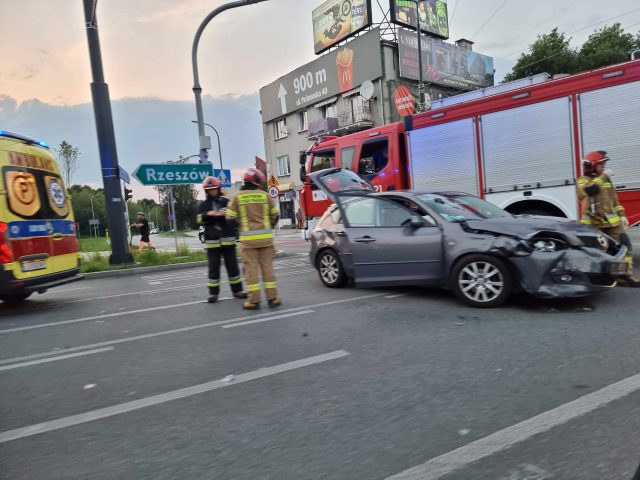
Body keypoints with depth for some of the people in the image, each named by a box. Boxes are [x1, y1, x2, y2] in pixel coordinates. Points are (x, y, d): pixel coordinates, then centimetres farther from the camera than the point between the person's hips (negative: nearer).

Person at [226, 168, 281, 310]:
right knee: (267, 267, 7)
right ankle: (272, 298, 10)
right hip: (265, 237, 1)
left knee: (251, 268, 2)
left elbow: (231, 217, 1)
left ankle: (254, 300, 3)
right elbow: (275, 215, 9)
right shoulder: (264, 195, 3)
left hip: (248, 238, -1)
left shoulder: (238, 197, 0)